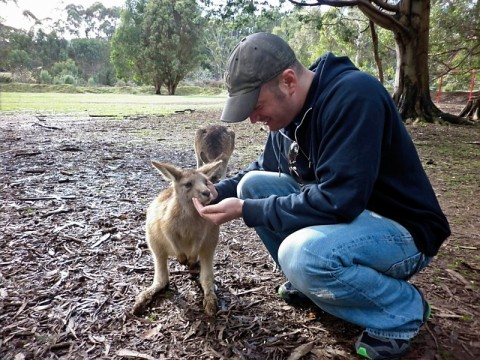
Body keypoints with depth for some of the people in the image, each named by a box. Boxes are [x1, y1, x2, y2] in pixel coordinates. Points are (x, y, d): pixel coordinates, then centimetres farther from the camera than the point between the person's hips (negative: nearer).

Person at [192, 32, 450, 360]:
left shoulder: (354, 95, -27)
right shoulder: (289, 107, -1)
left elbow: (337, 200, -33)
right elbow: (264, 169, 13)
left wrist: (246, 210, -25)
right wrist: (220, 190, -5)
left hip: (400, 229, -7)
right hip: (342, 210, 8)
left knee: (300, 253, -34)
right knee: (254, 184, -3)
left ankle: (405, 309, -4)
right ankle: (307, 279, 11)